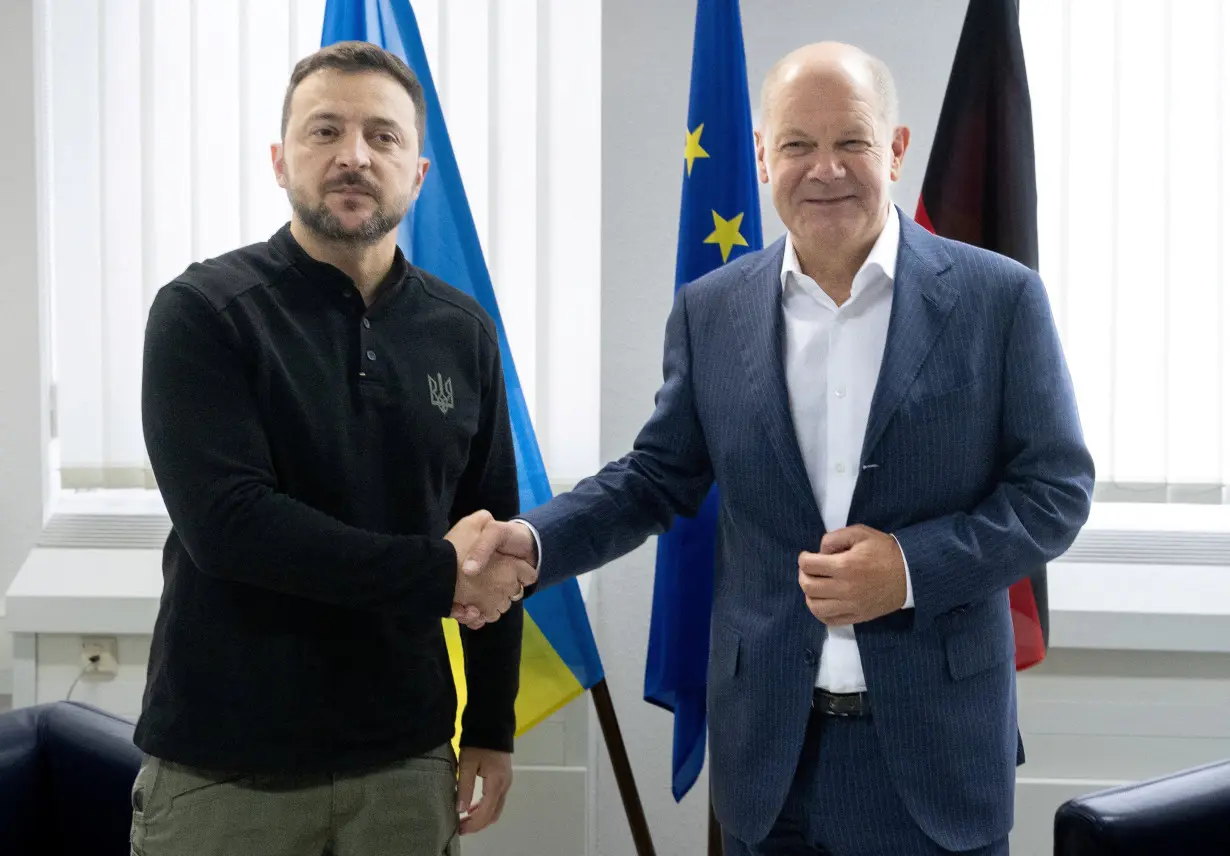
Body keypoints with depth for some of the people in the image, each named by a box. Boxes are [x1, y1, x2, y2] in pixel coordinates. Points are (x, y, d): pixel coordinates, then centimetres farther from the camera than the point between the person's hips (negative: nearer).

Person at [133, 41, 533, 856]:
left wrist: (491, 727, 8)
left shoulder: (462, 332, 3)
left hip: (405, 757, 4)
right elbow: (225, 521, -19)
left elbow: (495, 541, 8)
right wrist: (436, 573, -16)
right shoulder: (202, 312, -8)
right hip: (225, 766, -3)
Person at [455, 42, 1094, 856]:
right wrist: (534, 541, -8)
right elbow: (659, 475, 8)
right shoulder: (711, 310, 2)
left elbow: (1057, 486, -4)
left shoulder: (1000, 297, -5)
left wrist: (912, 568, -17)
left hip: (938, 737, -1)